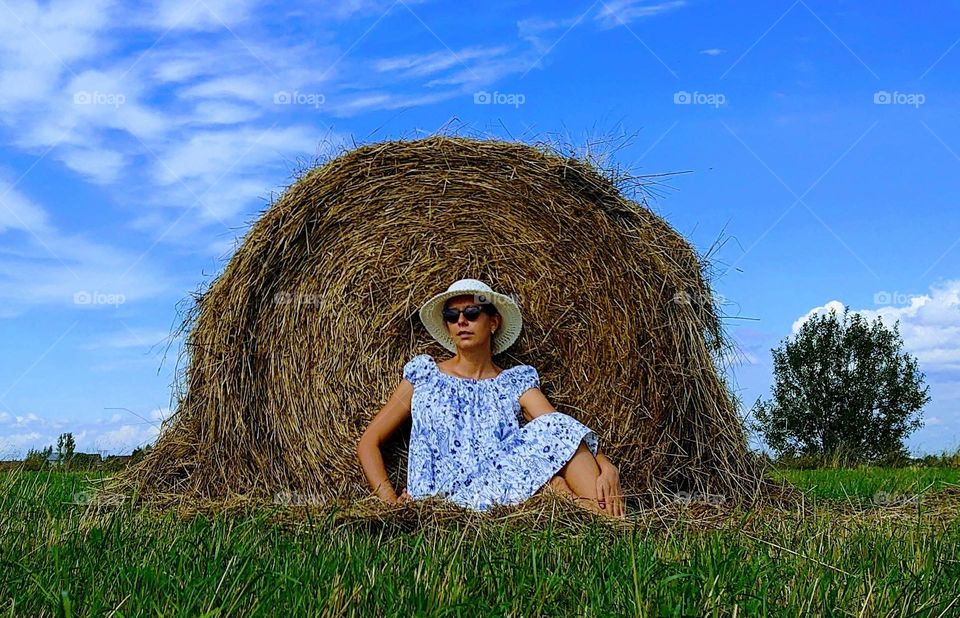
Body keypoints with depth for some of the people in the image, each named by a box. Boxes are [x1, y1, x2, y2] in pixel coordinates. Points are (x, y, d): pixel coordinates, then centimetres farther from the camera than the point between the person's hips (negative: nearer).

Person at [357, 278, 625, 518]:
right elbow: (369, 442, 14)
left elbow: (566, 431, 1)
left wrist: (607, 467, -20)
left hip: (507, 497, 2)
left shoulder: (517, 382, 16)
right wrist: (390, 501, -4)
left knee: (555, 428, -25)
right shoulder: (424, 375, 15)